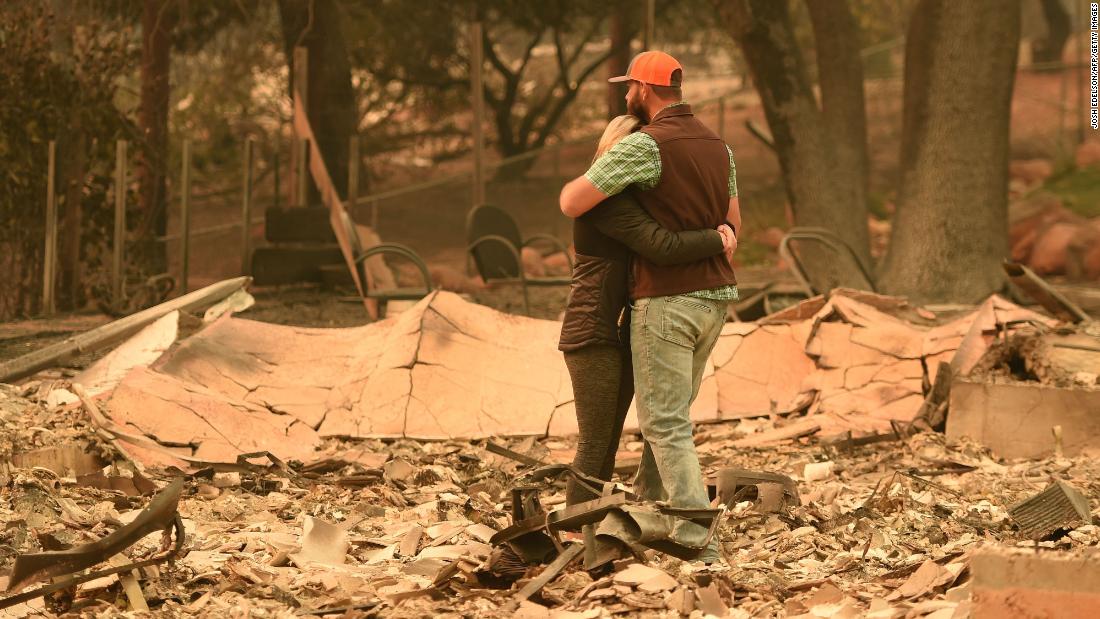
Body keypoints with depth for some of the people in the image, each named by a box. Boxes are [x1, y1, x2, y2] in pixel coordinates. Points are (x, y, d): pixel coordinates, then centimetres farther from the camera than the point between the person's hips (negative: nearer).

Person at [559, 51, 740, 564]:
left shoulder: (646, 145, -15)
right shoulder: (717, 147, 11)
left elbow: (572, 203, -16)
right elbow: (734, 223, 21)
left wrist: (575, 185, 7)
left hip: (665, 300, -8)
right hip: (715, 296, 8)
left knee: (665, 424, -5)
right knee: (670, 408, 22)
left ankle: (697, 541, -12)